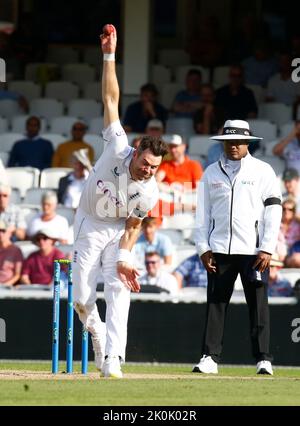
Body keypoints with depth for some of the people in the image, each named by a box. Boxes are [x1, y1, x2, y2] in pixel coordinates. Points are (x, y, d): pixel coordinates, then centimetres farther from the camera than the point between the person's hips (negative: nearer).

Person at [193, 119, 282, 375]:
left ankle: (263, 359, 0)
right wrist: (203, 248, 3)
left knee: (258, 304, -3)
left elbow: (273, 211, -1)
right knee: (215, 304, 0)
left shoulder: (263, 171, 4)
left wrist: (267, 249, -9)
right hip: (220, 249, 3)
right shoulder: (212, 173, 13)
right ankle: (210, 358, 2)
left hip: (253, 250, -3)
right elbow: (203, 213, 13)